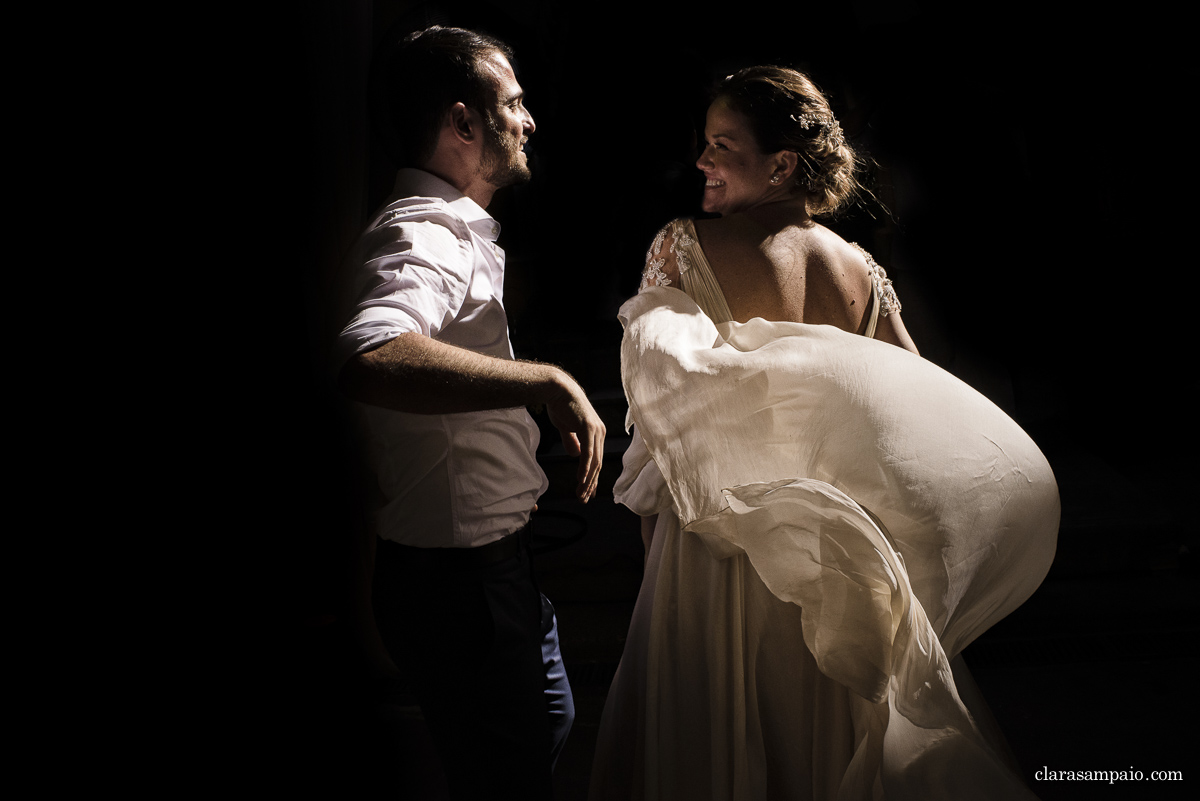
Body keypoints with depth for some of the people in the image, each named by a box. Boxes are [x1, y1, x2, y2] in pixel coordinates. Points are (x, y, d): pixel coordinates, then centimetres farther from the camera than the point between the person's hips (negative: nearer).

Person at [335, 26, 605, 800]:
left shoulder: (457, 229, 11)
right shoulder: (423, 237, -24)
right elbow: (370, 360, -46)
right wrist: (547, 382, -44)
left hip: (494, 556, 10)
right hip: (457, 579, -10)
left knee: (549, 727, 26)